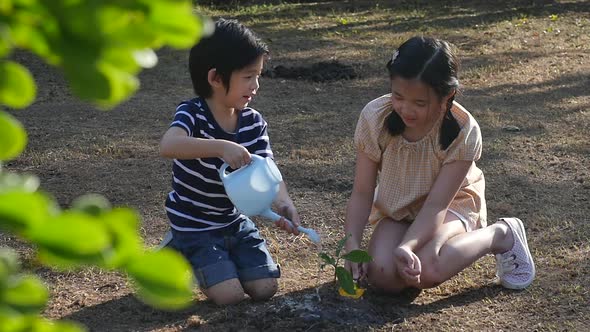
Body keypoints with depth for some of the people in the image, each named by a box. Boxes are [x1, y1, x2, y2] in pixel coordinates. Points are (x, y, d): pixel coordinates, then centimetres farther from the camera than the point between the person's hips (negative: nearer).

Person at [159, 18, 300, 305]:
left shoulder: (253, 122, -5)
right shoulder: (193, 113, -22)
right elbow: (168, 146, -43)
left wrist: (282, 201, -33)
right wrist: (222, 147, -53)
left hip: (234, 220, 5)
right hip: (193, 225, -5)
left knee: (265, 288, -3)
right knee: (230, 295, -16)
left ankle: (223, 255, 22)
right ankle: (182, 250, 11)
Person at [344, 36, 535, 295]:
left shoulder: (464, 132, -28)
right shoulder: (375, 117, -23)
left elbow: (436, 205, -27)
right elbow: (362, 193, -18)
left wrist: (405, 247, -45)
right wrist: (352, 243, -34)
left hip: (451, 204, -3)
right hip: (395, 208, 3)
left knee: (425, 271, -32)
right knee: (383, 277, -24)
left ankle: (501, 235, -5)